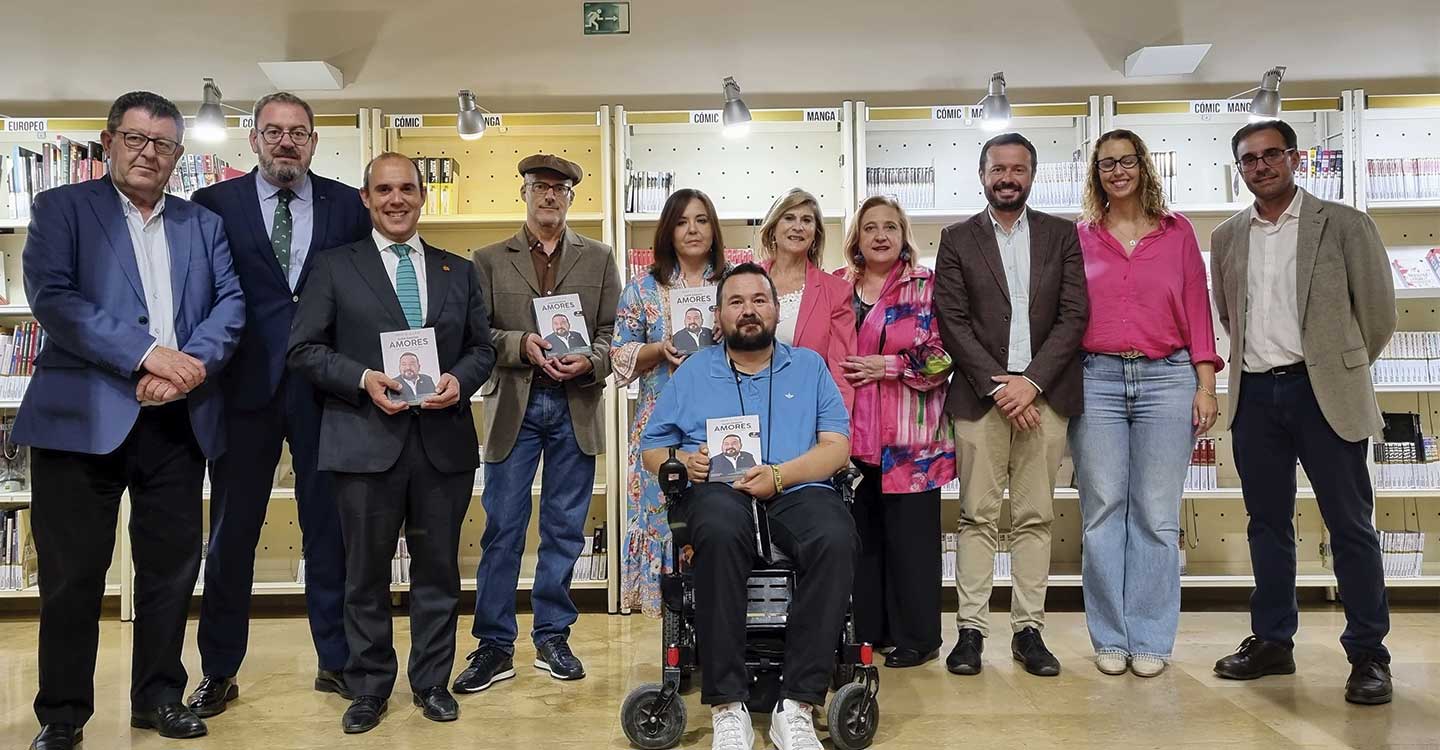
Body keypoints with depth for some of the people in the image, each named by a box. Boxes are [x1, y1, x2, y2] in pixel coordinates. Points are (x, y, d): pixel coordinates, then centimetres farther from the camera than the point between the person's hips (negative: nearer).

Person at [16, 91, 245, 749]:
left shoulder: (204, 224, 15)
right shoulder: (61, 208, 5)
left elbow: (231, 301, 4)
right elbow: (51, 297, -9)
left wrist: (192, 364, -13)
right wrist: (147, 353, -17)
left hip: (177, 419, 3)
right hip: (84, 415, -3)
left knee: (172, 567, 9)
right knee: (72, 572, 4)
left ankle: (158, 696, 24)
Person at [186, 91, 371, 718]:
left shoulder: (347, 206, 5)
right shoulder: (214, 204, 4)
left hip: (325, 387, 1)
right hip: (244, 385, 0)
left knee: (329, 527, 8)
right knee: (231, 532, 9)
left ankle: (335, 660, 22)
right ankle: (219, 672, 23)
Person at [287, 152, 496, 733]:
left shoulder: (460, 271, 13)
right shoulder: (334, 267, 6)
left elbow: (482, 348, 12)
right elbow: (304, 348, 1)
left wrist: (459, 380, -9)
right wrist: (363, 379, -13)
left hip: (444, 441, 2)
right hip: (368, 440, -2)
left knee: (438, 570, 10)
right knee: (367, 574, 8)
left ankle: (432, 683, 25)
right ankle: (369, 688, 24)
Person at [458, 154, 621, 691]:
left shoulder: (598, 259, 11)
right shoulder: (490, 260, 9)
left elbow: (613, 333, 6)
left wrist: (589, 360, -13)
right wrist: (522, 344, -14)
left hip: (576, 407, 1)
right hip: (512, 406, -1)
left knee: (565, 529, 8)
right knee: (502, 529, 1)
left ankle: (553, 637, 22)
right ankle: (494, 645, 12)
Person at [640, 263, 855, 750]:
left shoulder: (809, 366, 18)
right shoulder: (692, 373, 20)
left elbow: (837, 446, 7)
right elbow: (651, 449, 18)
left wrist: (779, 475, -11)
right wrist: (682, 461, -6)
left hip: (796, 491, 1)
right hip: (718, 491, 0)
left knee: (836, 539, -34)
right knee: (721, 532, -37)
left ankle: (797, 705, -28)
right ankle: (727, 705, -29)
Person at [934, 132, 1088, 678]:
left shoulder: (1062, 235, 10)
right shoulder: (957, 239, 7)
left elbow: (1075, 314, 2)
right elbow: (951, 320, 0)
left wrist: (1032, 381, -9)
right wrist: (995, 385, -9)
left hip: (1044, 393, 1)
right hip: (980, 394, -1)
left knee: (1035, 517, 5)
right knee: (977, 516, 1)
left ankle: (1028, 629, 13)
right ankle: (971, 629, 7)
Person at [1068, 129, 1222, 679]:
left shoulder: (1177, 232, 9)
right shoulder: (1080, 238, 8)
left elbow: (1196, 309, 7)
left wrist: (1206, 385, 0)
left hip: (1166, 377, 0)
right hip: (1097, 380, 0)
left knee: (1157, 515, 3)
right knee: (1103, 513, 3)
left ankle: (1150, 639, 14)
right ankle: (1110, 638, 14)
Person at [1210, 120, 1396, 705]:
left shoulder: (1343, 224, -1)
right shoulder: (1227, 237, 10)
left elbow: (1377, 310, 2)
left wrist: (1341, 371, 9)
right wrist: (1258, 360, 15)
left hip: (1321, 392, -3)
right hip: (1255, 393, 4)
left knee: (1350, 523, 1)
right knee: (1267, 522, 10)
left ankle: (1368, 655, 12)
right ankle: (1272, 642, 21)